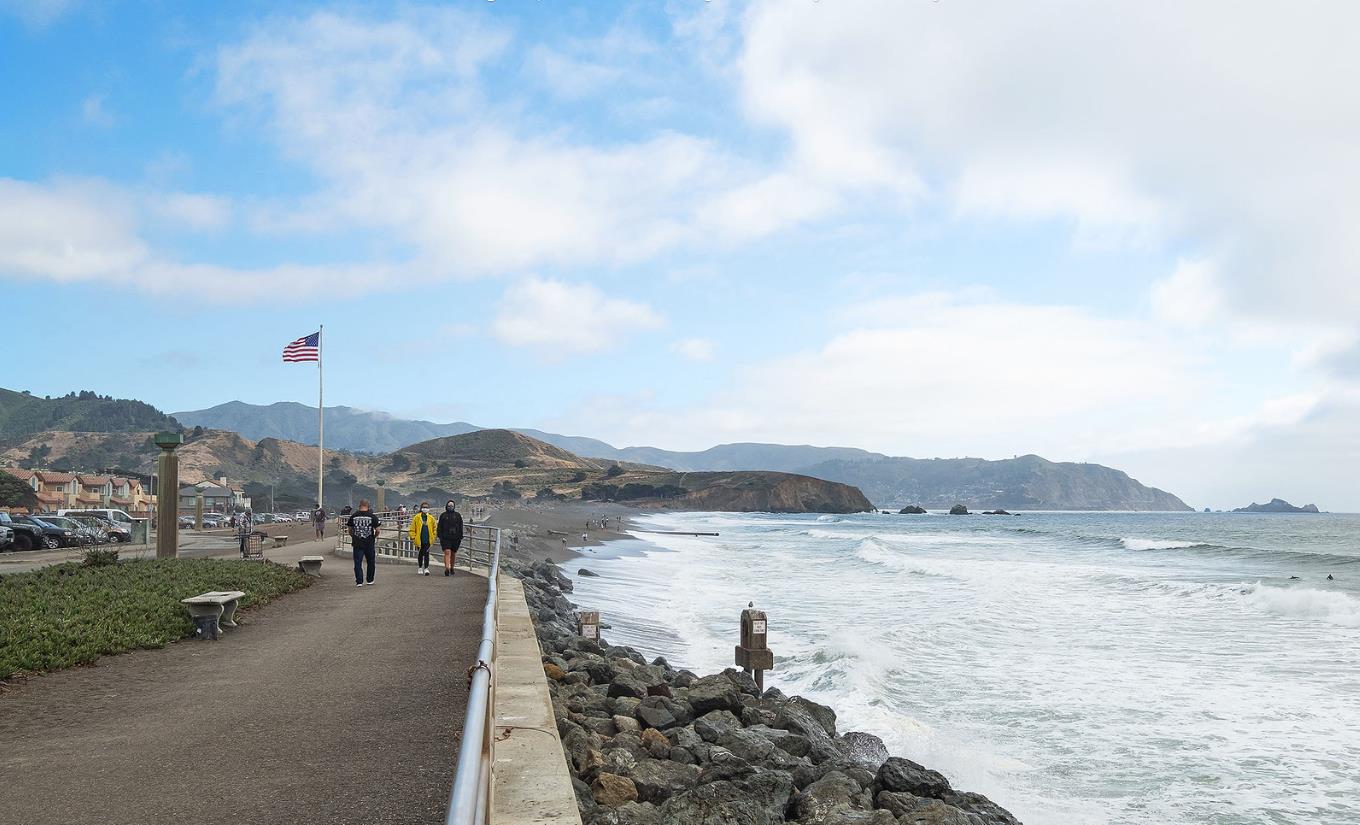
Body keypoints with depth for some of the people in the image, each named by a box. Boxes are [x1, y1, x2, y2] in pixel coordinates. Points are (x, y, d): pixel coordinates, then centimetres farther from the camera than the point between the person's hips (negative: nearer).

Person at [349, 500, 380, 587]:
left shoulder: (353, 516, -1)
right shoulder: (373, 516, -7)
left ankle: (359, 581, 0)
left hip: (357, 543, 1)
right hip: (369, 543, -1)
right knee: (370, 562, 15)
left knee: (357, 562, 5)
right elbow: (377, 530, -6)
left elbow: (350, 530, 9)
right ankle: (370, 580, 23)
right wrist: (374, 537, 14)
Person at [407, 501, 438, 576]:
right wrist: (413, 538, -4)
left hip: (428, 540, 0)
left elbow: (434, 529, 13)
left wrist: (433, 537, 5)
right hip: (419, 540, 0)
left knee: (426, 554, -4)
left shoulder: (431, 518, 5)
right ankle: (420, 568, 25)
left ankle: (426, 568, -4)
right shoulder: (417, 518, -1)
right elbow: (412, 529, 2)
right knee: (420, 554, 11)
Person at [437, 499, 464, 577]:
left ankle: (452, 568, 27)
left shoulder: (457, 515, 9)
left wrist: (460, 537, 4)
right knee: (447, 552, -15)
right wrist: (440, 537, -2)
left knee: (453, 554, 11)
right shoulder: (443, 515, 6)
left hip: (455, 538, 2)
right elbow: (440, 527, 6)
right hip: (445, 538, -2)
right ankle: (447, 569, -21)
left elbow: (460, 527, 10)